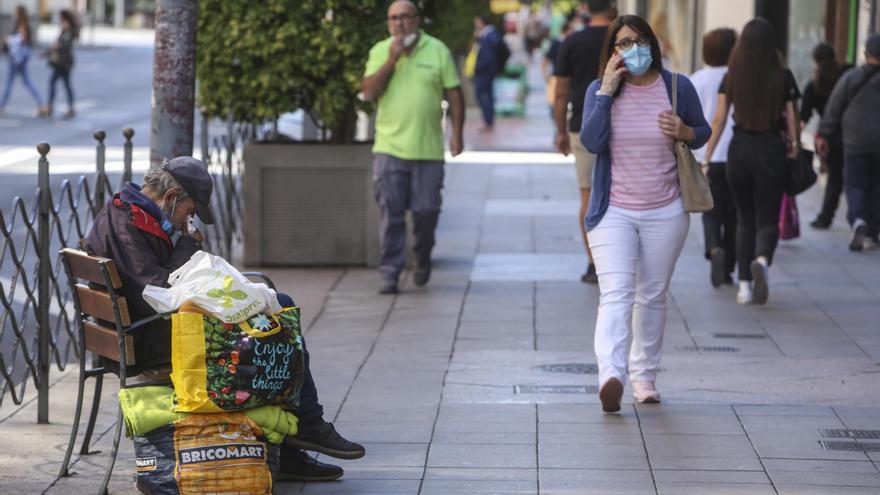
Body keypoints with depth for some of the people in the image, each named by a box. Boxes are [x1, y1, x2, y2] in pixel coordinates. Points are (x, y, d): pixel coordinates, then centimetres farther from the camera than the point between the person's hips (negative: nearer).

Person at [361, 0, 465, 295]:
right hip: (389, 148, 0)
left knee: (426, 211, 3)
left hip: (428, 149, 0)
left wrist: (457, 134, -2)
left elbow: (454, 95, 5)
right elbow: (369, 93, -5)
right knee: (390, 213, -4)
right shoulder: (380, 52, 5)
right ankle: (390, 273, 0)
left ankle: (422, 259, 29)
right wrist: (391, 60, -13)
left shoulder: (437, 51, 2)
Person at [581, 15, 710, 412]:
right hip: (613, 212, -2)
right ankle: (610, 376, -34)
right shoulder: (600, 89, -2)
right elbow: (592, 142, -15)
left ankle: (644, 375, 25)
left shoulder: (677, 87, -1)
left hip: (664, 213, 2)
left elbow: (703, 132, 12)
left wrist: (684, 133, -11)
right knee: (615, 293, -17)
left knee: (653, 297, 11)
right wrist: (606, 92, -20)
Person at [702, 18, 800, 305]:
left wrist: (706, 158, 6)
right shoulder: (783, 77, -4)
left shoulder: (731, 78, 0)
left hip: (739, 150, 2)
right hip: (771, 151, -2)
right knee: (767, 220, 4)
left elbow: (718, 120, 1)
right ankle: (762, 260, -29)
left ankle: (745, 285, 12)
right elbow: (791, 118, -1)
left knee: (745, 220, 15)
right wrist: (794, 146, 16)